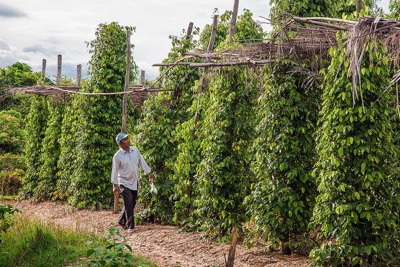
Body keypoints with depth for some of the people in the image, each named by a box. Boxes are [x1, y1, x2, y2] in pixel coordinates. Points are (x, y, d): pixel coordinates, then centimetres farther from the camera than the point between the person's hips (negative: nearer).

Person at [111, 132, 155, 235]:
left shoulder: (135, 150, 1)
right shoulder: (117, 156, -15)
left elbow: (142, 162, 10)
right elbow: (115, 171, -11)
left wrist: (149, 172, 11)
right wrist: (115, 185, -13)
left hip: (135, 182, 6)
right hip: (125, 183, -6)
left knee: (132, 204, 12)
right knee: (129, 205, -8)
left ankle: (121, 221, 30)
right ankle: (130, 227, 2)